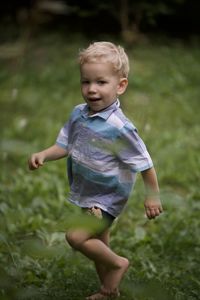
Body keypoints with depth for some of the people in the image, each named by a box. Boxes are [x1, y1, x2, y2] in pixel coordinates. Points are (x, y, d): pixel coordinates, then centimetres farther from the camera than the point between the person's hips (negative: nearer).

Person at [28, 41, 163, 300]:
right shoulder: (78, 114, -7)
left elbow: (144, 163, -18)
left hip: (106, 198, -7)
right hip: (86, 194, 7)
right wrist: (43, 155, -15)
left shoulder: (119, 128, -27)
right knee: (98, 243, 21)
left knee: (76, 236, -20)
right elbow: (64, 145, 4)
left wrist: (152, 196, -10)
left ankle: (118, 263, 2)